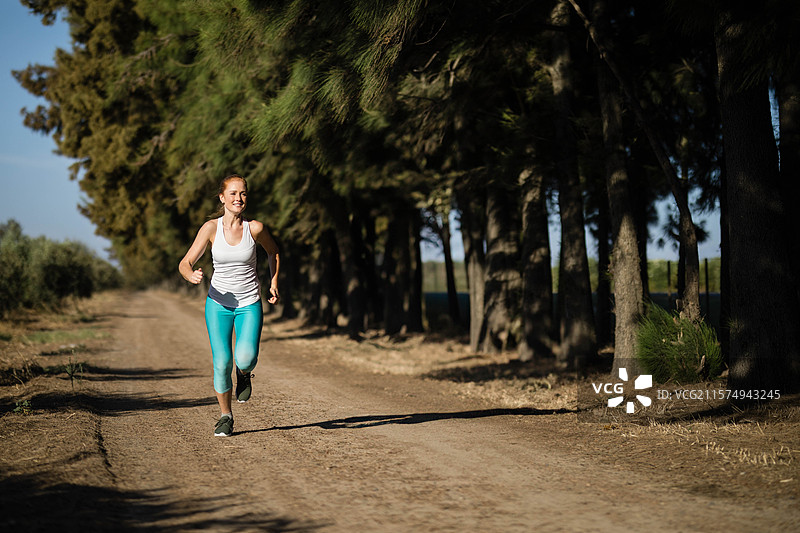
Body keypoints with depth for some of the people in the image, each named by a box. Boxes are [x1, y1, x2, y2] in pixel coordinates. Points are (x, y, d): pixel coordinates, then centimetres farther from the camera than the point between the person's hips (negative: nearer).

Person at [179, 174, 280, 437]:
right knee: (222, 362, -8)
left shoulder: (255, 228, -8)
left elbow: (273, 251, 14)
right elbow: (185, 264, -9)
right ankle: (226, 416, 15)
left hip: (249, 303, 0)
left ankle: (244, 373, 17)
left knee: (245, 359, -22)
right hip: (218, 303, 1)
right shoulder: (211, 228, -9)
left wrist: (274, 282, 5)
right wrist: (192, 276, -31)